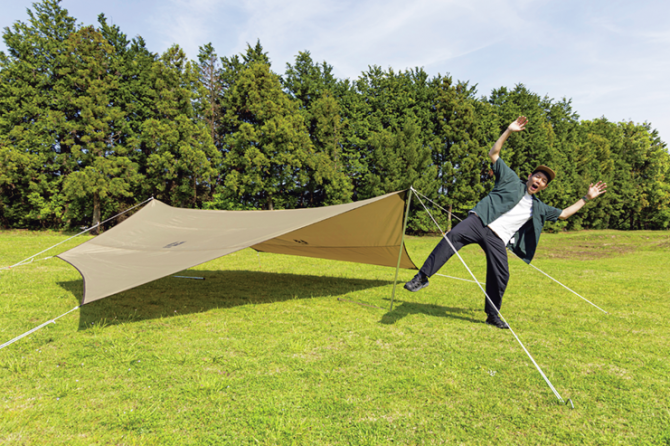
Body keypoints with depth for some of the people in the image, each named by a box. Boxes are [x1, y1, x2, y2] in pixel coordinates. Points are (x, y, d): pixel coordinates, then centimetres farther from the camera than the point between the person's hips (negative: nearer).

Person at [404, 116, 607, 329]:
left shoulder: (539, 208, 26)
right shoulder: (512, 181, 16)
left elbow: (563, 214, 34)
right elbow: (494, 154, 12)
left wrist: (586, 198, 32)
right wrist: (509, 131, 5)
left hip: (497, 238, 4)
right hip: (479, 222, -4)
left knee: (500, 276, -3)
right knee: (453, 236, -34)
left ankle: (492, 315, 21)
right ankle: (422, 277, -36)